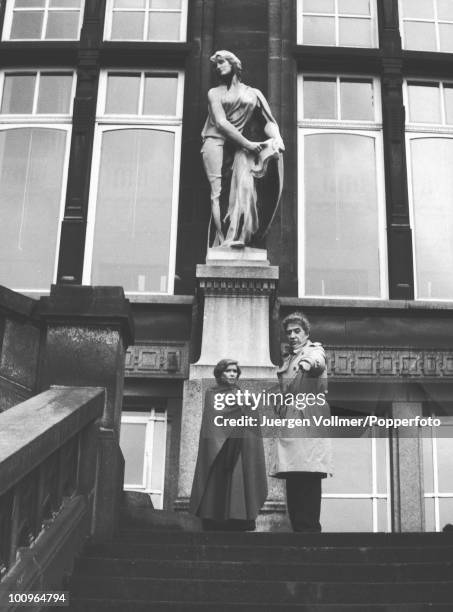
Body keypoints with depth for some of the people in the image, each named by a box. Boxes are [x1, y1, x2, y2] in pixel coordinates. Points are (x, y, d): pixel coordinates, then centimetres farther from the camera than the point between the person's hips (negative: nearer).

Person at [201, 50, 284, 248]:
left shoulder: (253, 94, 18)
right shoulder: (214, 93, 14)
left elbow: (268, 121, 11)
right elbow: (221, 122, 1)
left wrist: (277, 138, -12)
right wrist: (248, 144, -9)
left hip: (240, 146, 0)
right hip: (216, 142, 0)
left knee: (244, 184, -25)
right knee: (217, 192, -15)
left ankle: (236, 237, -35)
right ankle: (221, 240, -23)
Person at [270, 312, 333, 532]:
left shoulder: (315, 351, 1)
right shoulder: (287, 360, 23)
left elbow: (318, 362, -24)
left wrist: (311, 362, -45)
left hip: (308, 421, -7)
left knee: (308, 479, -14)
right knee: (293, 487, 3)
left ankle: (310, 527, -14)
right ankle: (298, 527, 5)